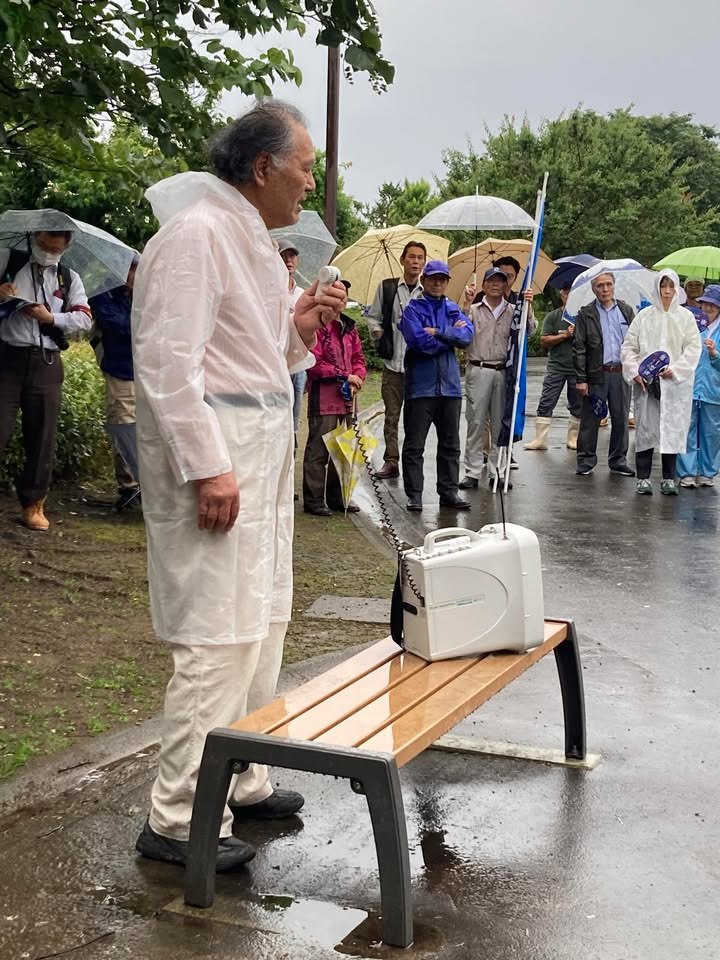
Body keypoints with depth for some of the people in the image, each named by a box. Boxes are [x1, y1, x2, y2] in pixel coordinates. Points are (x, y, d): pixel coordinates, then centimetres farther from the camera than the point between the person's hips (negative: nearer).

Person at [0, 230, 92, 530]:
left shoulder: (69, 278, 11)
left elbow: (84, 318, 3)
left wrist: (51, 317, -14)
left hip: (46, 363, 2)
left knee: (42, 437, 6)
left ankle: (33, 505, 18)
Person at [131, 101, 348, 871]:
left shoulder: (249, 237, 17)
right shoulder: (195, 234, -14)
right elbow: (167, 360, -20)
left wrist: (298, 327, 7)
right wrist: (208, 468, -23)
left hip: (262, 447, 10)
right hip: (212, 450, -10)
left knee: (259, 627, 14)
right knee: (218, 639, -8)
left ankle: (238, 782, 27)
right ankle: (177, 820, 1)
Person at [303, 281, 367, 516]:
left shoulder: (348, 327, 17)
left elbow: (358, 358, 19)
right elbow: (314, 363, -15)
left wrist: (357, 378, -2)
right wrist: (344, 376, -14)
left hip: (346, 398, 8)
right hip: (323, 398, -8)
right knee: (318, 449, -4)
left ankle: (337, 496, 23)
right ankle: (313, 500, 3)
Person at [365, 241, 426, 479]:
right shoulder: (387, 287, 6)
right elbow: (373, 317, 13)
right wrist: (379, 336, -1)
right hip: (393, 363, 1)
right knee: (392, 415, 4)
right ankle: (391, 461, 10)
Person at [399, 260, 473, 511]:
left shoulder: (452, 309, 13)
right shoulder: (413, 309, -2)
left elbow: (467, 335, -4)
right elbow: (420, 341, -17)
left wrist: (438, 333, -14)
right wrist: (451, 335, -6)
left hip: (449, 384, 5)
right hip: (421, 384, -5)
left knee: (450, 443, 10)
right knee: (414, 444, -1)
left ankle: (449, 491, 19)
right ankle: (414, 494, 6)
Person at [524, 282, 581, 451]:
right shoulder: (552, 316, 4)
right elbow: (544, 341, -3)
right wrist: (564, 335, -13)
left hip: (577, 368, 1)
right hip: (556, 367, -1)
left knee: (577, 405, 7)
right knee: (546, 404, -4)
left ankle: (573, 438, 19)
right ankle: (540, 439, -1)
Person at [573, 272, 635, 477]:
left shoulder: (626, 311, 11)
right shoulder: (586, 314, 2)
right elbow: (579, 349, -1)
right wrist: (581, 379, -7)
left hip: (622, 373, 3)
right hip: (596, 375, -3)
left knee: (621, 419, 8)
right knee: (590, 420, 1)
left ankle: (618, 461, 18)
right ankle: (586, 461, 11)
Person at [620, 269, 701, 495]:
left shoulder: (685, 316, 5)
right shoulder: (644, 315, 6)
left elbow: (693, 347, 2)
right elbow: (628, 346, 7)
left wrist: (676, 369, -10)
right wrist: (634, 371, -6)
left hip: (675, 382, 0)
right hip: (645, 382, 0)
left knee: (673, 429, 1)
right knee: (645, 428, 0)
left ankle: (669, 478, 10)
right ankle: (643, 477, 7)